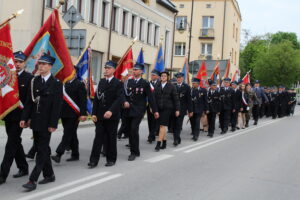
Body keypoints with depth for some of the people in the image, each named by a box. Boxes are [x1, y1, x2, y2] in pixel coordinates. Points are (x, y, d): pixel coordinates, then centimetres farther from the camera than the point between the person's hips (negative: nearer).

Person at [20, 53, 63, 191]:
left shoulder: (56, 83, -8)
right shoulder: (34, 81, 8)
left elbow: (57, 105, -11)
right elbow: (29, 101, 9)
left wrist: (53, 124, -15)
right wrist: (24, 118, 3)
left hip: (46, 123, -6)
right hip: (35, 121, 6)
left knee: (42, 150, -5)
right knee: (41, 148, 14)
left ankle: (33, 180, -4)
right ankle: (49, 175, 27)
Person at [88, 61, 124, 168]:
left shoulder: (118, 83, -5)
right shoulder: (101, 82, 12)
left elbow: (120, 99, -16)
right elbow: (96, 98, 11)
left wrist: (111, 111, -28)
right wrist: (94, 113, 4)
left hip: (112, 116, -4)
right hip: (100, 116, 4)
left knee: (111, 138, 6)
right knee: (98, 137, 0)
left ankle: (111, 159, 19)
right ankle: (94, 160, 0)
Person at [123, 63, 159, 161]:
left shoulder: (145, 83, 0)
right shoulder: (129, 82, 10)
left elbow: (150, 97, 1)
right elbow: (125, 94, 10)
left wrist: (155, 111, 2)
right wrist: (125, 101, -12)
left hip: (138, 110, -4)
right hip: (128, 110, 4)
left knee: (134, 129, -16)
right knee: (130, 130, 7)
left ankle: (134, 152, -6)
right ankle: (135, 151, 21)